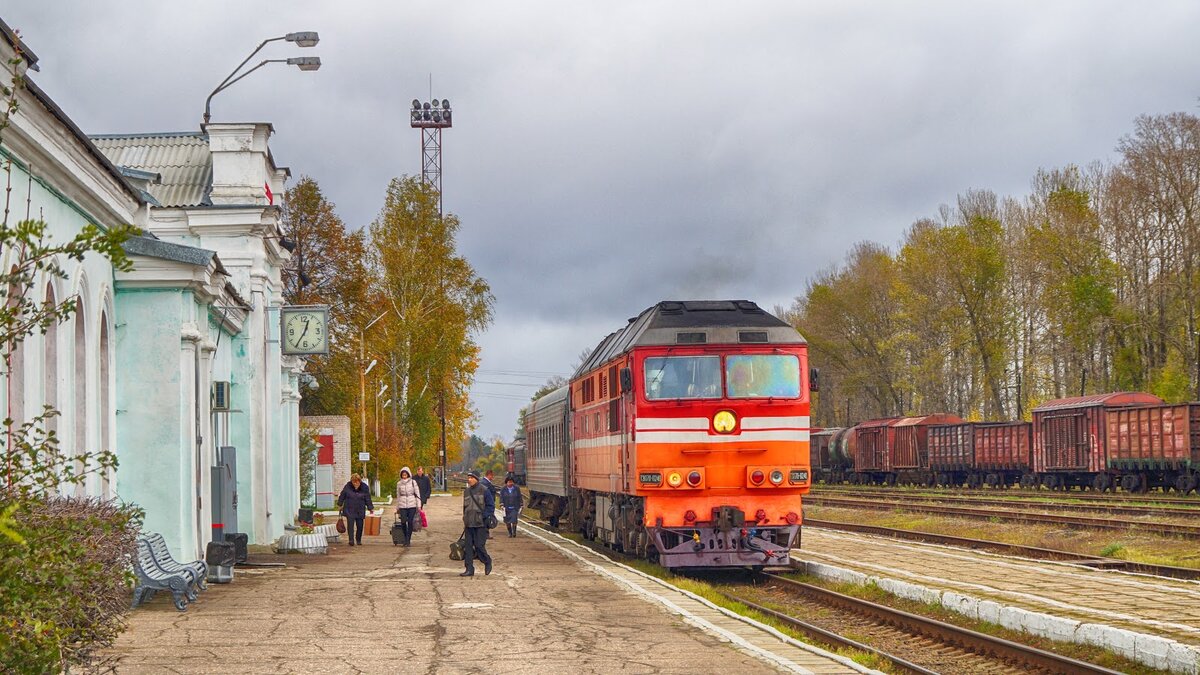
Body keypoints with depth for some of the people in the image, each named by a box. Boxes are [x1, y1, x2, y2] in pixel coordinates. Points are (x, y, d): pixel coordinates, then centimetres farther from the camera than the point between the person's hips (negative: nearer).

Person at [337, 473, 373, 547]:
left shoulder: (365, 488, -4)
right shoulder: (348, 486, -3)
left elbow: (368, 499, 2)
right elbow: (342, 496, 7)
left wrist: (371, 508, 1)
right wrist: (340, 504, 10)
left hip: (360, 511, 1)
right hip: (349, 510, -1)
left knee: (360, 525, 2)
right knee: (350, 524, -11)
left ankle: (358, 540, 19)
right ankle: (351, 540, -11)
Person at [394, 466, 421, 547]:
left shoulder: (413, 482, 2)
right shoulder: (399, 484, 8)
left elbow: (417, 494, 3)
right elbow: (398, 496, 15)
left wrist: (419, 505, -2)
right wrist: (397, 508, 15)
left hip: (412, 505, -1)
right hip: (402, 506, 1)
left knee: (410, 522, -5)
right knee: (403, 522, -7)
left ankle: (408, 539, 3)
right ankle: (406, 539, 10)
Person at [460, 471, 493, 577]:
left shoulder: (484, 491, -3)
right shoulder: (466, 492, 14)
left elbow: (491, 506, -3)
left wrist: (483, 516, -13)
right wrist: (464, 521, 15)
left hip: (480, 524, -6)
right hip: (469, 524, 6)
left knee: (479, 546, -9)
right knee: (468, 546, 1)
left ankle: (487, 562, 16)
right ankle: (469, 570, 5)